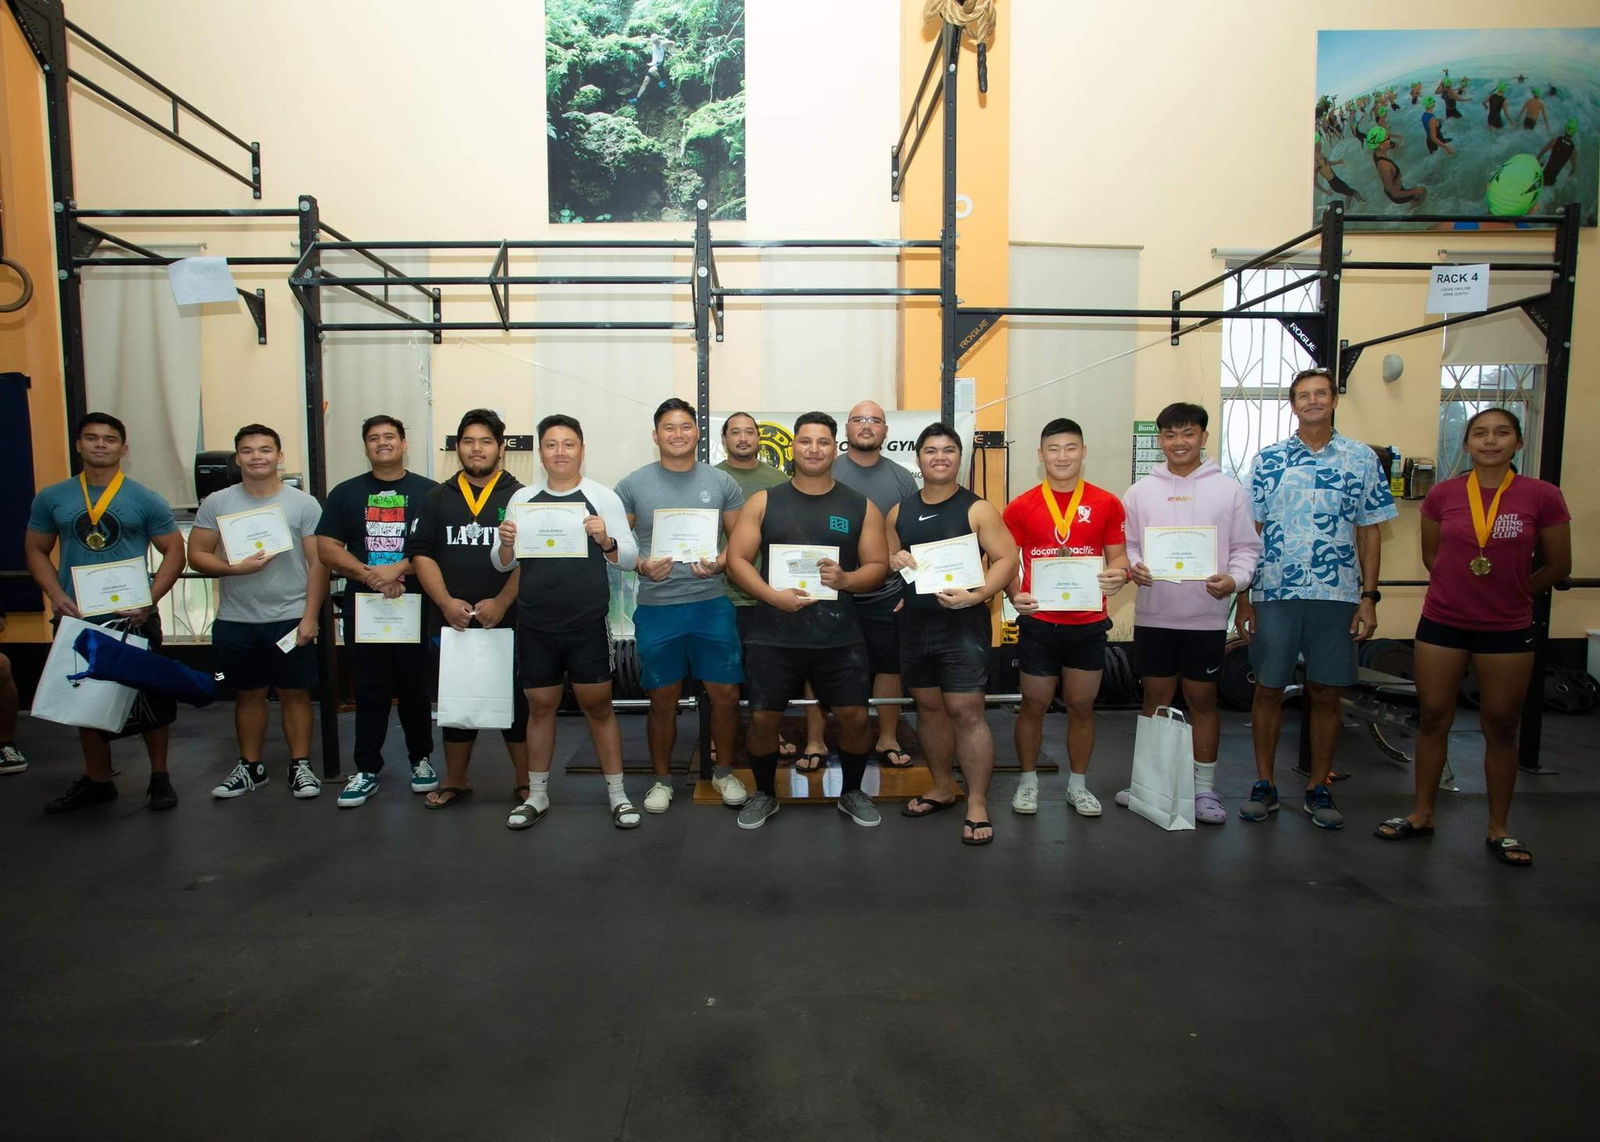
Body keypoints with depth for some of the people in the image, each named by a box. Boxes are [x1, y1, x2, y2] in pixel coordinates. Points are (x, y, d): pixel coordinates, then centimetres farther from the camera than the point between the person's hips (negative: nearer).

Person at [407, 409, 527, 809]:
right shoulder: (437, 499, 11)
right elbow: (421, 554, 5)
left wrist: (501, 603, -15)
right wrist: (447, 603, -8)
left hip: (507, 622, -3)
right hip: (450, 622, 3)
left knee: (516, 701, 3)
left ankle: (525, 781, 15)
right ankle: (455, 780, 26)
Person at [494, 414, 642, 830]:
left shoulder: (602, 497, 0)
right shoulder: (522, 498, 7)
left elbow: (630, 557, -2)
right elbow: (502, 563, 11)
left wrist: (605, 540, -22)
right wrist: (506, 543, -11)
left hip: (588, 625, -2)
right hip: (535, 625, 3)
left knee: (597, 705, 5)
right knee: (540, 706, 12)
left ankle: (617, 793, 16)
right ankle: (537, 795, 26)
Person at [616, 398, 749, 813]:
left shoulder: (722, 483, 4)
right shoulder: (633, 484, 2)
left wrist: (719, 563, -13)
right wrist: (642, 565, -14)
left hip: (712, 605, 1)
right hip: (656, 607, 0)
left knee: (726, 694, 5)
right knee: (663, 699, 10)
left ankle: (724, 771, 26)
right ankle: (662, 779, 28)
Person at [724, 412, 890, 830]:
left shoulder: (861, 507, 5)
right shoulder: (763, 502, 3)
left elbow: (878, 566, 4)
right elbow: (737, 559, -1)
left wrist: (846, 579, -17)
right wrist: (772, 595, -16)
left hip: (840, 637, 1)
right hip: (774, 635, 0)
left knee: (855, 717, 3)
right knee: (762, 717, 6)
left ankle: (851, 792, 29)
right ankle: (765, 794, 30)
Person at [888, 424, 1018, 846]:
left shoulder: (977, 509, -3)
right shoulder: (900, 511, 10)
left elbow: (1007, 559, -9)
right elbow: (882, 559, 18)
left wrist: (975, 596, -22)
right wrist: (893, 560, -6)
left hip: (963, 624, -5)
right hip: (914, 624, 5)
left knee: (966, 712, -6)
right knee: (928, 707, 14)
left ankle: (978, 804, 6)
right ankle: (943, 787, 30)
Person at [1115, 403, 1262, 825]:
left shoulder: (1228, 490, 2)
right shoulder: (1141, 491, 6)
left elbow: (1247, 547, 3)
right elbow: (1125, 545, 8)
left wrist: (1234, 578, -15)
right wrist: (1132, 567, -12)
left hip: (1207, 616, -1)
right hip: (1153, 615, 1)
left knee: (1203, 699, 7)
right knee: (1156, 699, 10)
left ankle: (1204, 789, 18)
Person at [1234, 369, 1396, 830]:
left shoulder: (1362, 459, 6)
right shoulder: (1268, 459, 4)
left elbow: (1369, 533, 7)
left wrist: (1368, 597, 0)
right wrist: (1243, 595, -2)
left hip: (1338, 596, 1)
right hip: (1274, 593, -1)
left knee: (1327, 693, 7)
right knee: (1269, 689, 5)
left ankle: (1318, 788, 22)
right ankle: (1264, 784, 18)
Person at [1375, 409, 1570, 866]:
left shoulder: (1543, 497, -6)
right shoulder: (1442, 494, -1)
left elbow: (1557, 566, 4)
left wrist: (1510, 592, 10)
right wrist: (1463, 586, 6)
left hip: (1508, 629, -1)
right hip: (1442, 623, 1)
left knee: (1500, 726, 9)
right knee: (1433, 718, 8)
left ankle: (1499, 829, 24)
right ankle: (1422, 814, 23)